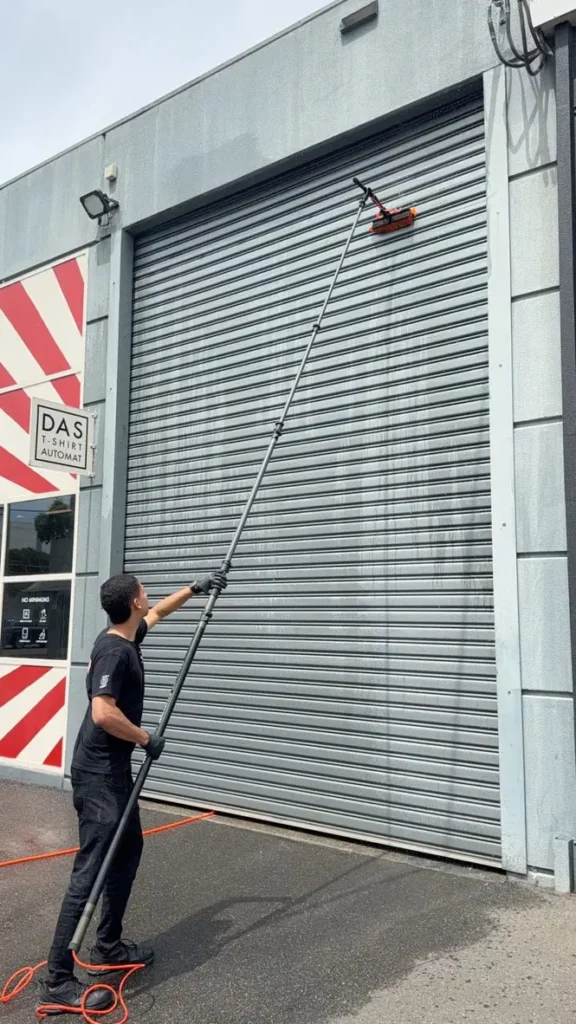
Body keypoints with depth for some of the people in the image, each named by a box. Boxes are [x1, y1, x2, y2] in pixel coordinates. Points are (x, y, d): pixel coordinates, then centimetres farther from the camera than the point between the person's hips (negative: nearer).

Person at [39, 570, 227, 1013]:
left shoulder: (128, 636, 7)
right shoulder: (114, 650, -22)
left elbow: (158, 614, 28)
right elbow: (103, 713, -31)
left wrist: (196, 588, 31)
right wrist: (147, 739, -17)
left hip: (114, 770, 10)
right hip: (98, 774, -10)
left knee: (128, 851, 18)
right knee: (91, 870, -8)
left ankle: (108, 945, 31)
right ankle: (58, 980, -1)